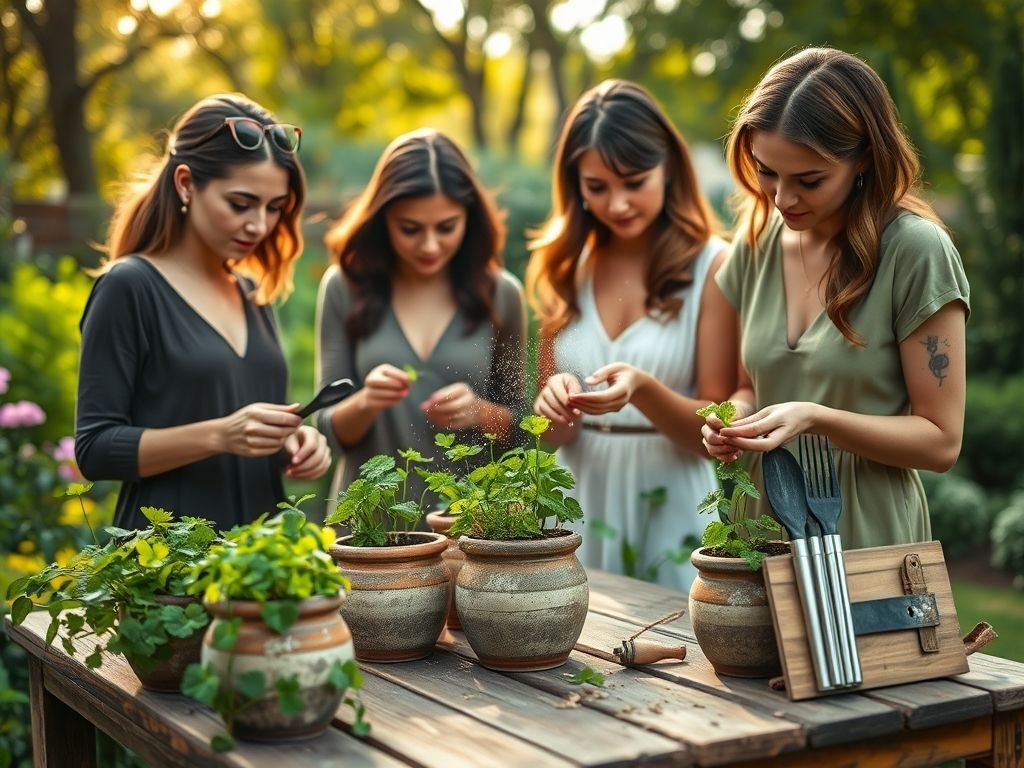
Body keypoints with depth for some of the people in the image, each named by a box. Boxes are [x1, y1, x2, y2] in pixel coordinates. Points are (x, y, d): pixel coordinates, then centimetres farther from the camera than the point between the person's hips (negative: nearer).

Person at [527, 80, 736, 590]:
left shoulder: (712, 266, -8)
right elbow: (552, 435, 7)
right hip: (581, 509, 4)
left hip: (671, 511, -3)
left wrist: (642, 390, -24)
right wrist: (556, 403, -14)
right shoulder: (567, 269, 4)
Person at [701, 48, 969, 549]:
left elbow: (941, 441, -12)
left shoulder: (917, 252, -15)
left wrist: (814, 419, -23)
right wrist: (736, 416, -8)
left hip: (868, 545, -4)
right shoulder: (757, 244, 0)